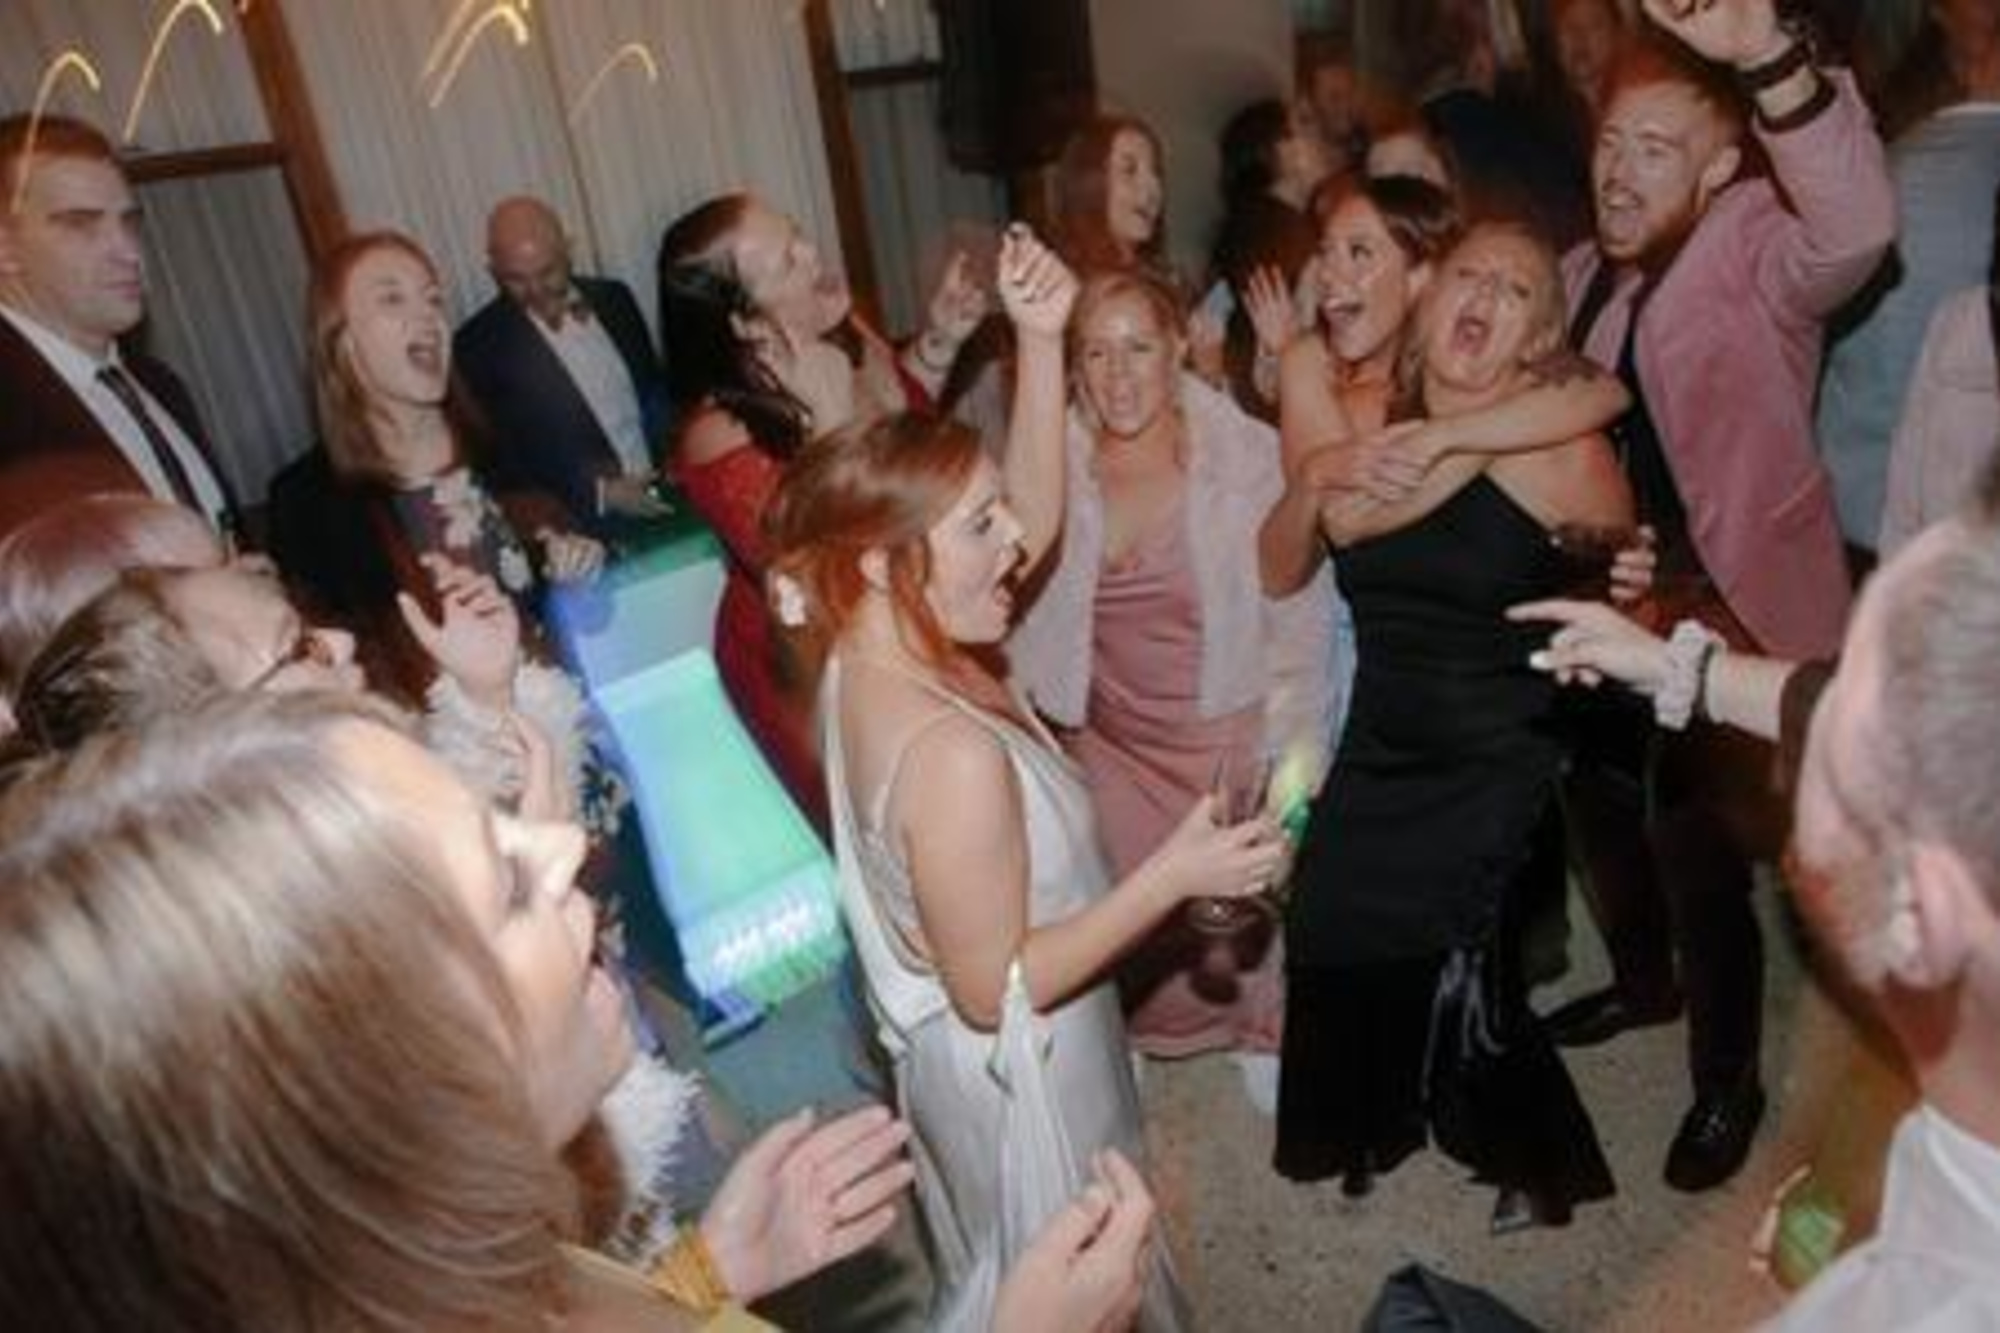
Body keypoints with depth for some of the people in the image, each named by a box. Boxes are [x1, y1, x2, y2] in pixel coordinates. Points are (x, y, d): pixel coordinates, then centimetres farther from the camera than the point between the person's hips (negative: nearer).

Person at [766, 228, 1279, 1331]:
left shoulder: (870, 652, -12)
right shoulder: (955, 756, -38)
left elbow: (1038, 511, -3)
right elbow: (996, 989, -29)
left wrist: (1041, 339, -13)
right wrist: (1174, 876, -30)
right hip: (1017, 1073, -8)